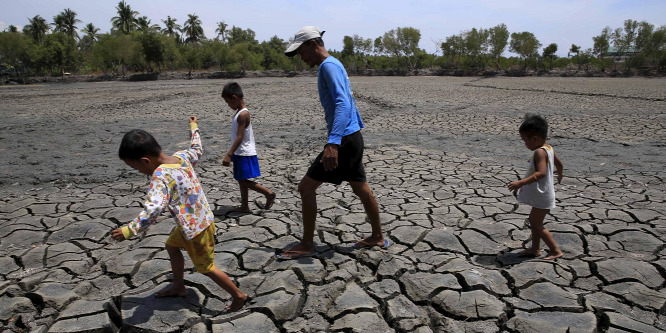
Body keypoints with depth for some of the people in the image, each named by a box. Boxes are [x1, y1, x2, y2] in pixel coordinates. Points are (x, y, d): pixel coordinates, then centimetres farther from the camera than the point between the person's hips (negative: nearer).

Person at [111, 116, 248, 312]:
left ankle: (239, 295, 23)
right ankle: (178, 287, 46)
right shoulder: (181, 156, -6)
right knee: (172, 245, 28)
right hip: (200, 219, 9)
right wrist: (194, 129, 32)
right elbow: (197, 150, 17)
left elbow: (154, 208, -41)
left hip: (196, 228, -9)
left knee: (206, 268, 9)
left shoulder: (161, 175, -29)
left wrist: (130, 230, -34)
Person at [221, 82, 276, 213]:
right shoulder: (239, 112, 11)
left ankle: (269, 193, 5)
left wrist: (229, 155, -25)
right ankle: (244, 207, 23)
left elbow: (240, 137, -23)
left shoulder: (243, 114, -19)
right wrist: (232, 153, 21)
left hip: (245, 154, -10)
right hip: (240, 153, 10)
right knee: (241, 180, 13)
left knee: (243, 181, -5)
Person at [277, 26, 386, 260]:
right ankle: (377, 238, 30)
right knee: (361, 188, 17)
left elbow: (342, 104, -26)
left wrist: (333, 143, -34)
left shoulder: (329, 66, -12)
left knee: (306, 187, -3)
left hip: (344, 140, -10)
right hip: (352, 137, 10)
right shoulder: (333, 65, 18)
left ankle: (307, 245, 8)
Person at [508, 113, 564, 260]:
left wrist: (521, 183, -41)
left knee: (537, 225, 1)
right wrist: (559, 174, 43)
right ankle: (535, 248, 31)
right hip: (541, 195, 10)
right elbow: (558, 163, 22)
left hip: (542, 197, -10)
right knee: (534, 221, 20)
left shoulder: (539, 152, -24)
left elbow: (541, 173, -36)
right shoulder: (548, 148, 6)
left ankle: (556, 251, 12)